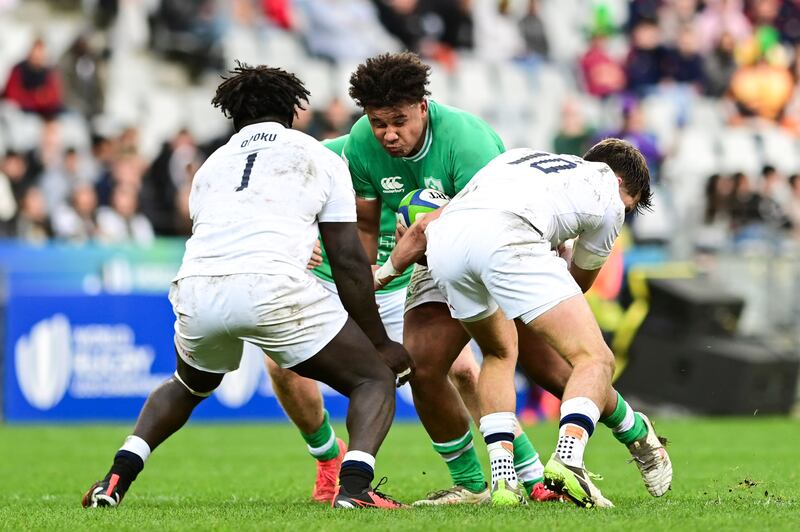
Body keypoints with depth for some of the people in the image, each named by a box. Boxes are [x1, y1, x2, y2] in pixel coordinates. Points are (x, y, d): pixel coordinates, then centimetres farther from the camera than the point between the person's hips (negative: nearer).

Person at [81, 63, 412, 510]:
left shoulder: (212, 164, 31)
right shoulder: (321, 159, 20)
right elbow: (349, 263, 14)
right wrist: (382, 345, 22)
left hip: (195, 288, 4)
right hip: (271, 285, -4)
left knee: (189, 386, 37)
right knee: (376, 379, 11)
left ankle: (116, 479, 20)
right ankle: (354, 486, -15)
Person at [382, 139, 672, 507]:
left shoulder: (520, 159, 41)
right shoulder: (609, 199, 27)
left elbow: (423, 227, 37)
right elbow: (580, 281, 39)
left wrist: (383, 273, 48)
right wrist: (560, 254, 59)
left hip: (442, 242, 6)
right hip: (505, 238, -6)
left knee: (500, 352, 28)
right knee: (595, 359, 0)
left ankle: (503, 478, 13)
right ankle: (567, 461, -26)